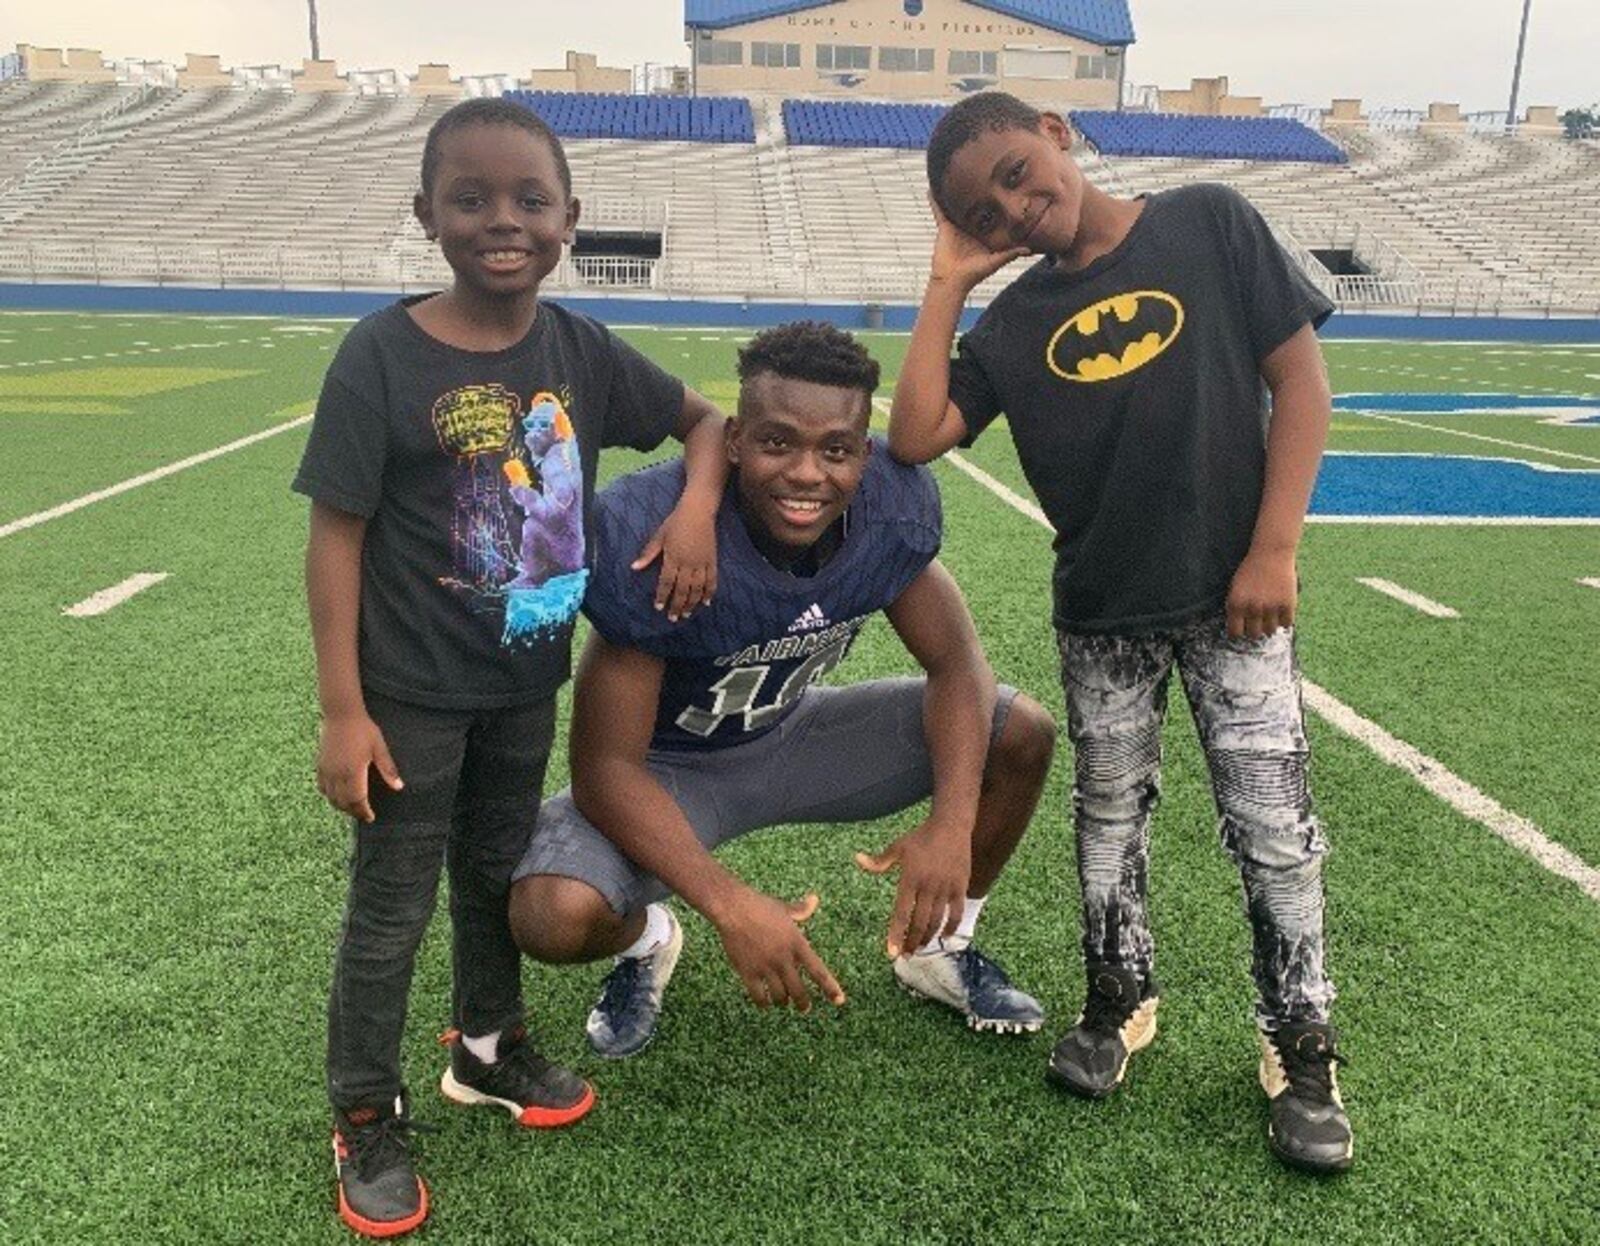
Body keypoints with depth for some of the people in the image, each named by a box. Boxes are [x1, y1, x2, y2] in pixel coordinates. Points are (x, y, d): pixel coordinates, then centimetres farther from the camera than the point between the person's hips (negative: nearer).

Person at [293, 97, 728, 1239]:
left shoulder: (582, 350, -5)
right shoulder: (382, 356, -18)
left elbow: (707, 420, 7)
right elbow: (337, 535, -15)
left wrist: (697, 508, -15)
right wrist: (344, 711, -16)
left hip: (528, 677, 5)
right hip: (414, 690, -4)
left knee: (500, 874, 22)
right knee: (392, 905, 10)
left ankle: (488, 1048, 46)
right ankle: (367, 1119, 31)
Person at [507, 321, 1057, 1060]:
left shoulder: (895, 504, -20)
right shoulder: (646, 533, -34)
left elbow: (955, 663, -12)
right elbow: (606, 765, -30)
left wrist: (952, 820, -30)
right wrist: (729, 906, -43)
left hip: (795, 734, 4)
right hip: (665, 767, -4)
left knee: (1020, 735, -9)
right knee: (554, 919, -31)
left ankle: (942, 947, 17)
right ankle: (644, 941, 10)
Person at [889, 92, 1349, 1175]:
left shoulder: (1208, 223, -4)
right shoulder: (1015, 321, 2)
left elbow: (1300, 377, -5)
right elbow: (915, 438, -9)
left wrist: (1274, 548, -11)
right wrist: (947, 286, -5)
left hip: (1233, 595, -2)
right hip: (1102, 615, 3)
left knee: (1275, 827, 4)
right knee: (1112, 817, 15)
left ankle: (1301, 1049, 23)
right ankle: (1121, 1001, 36)